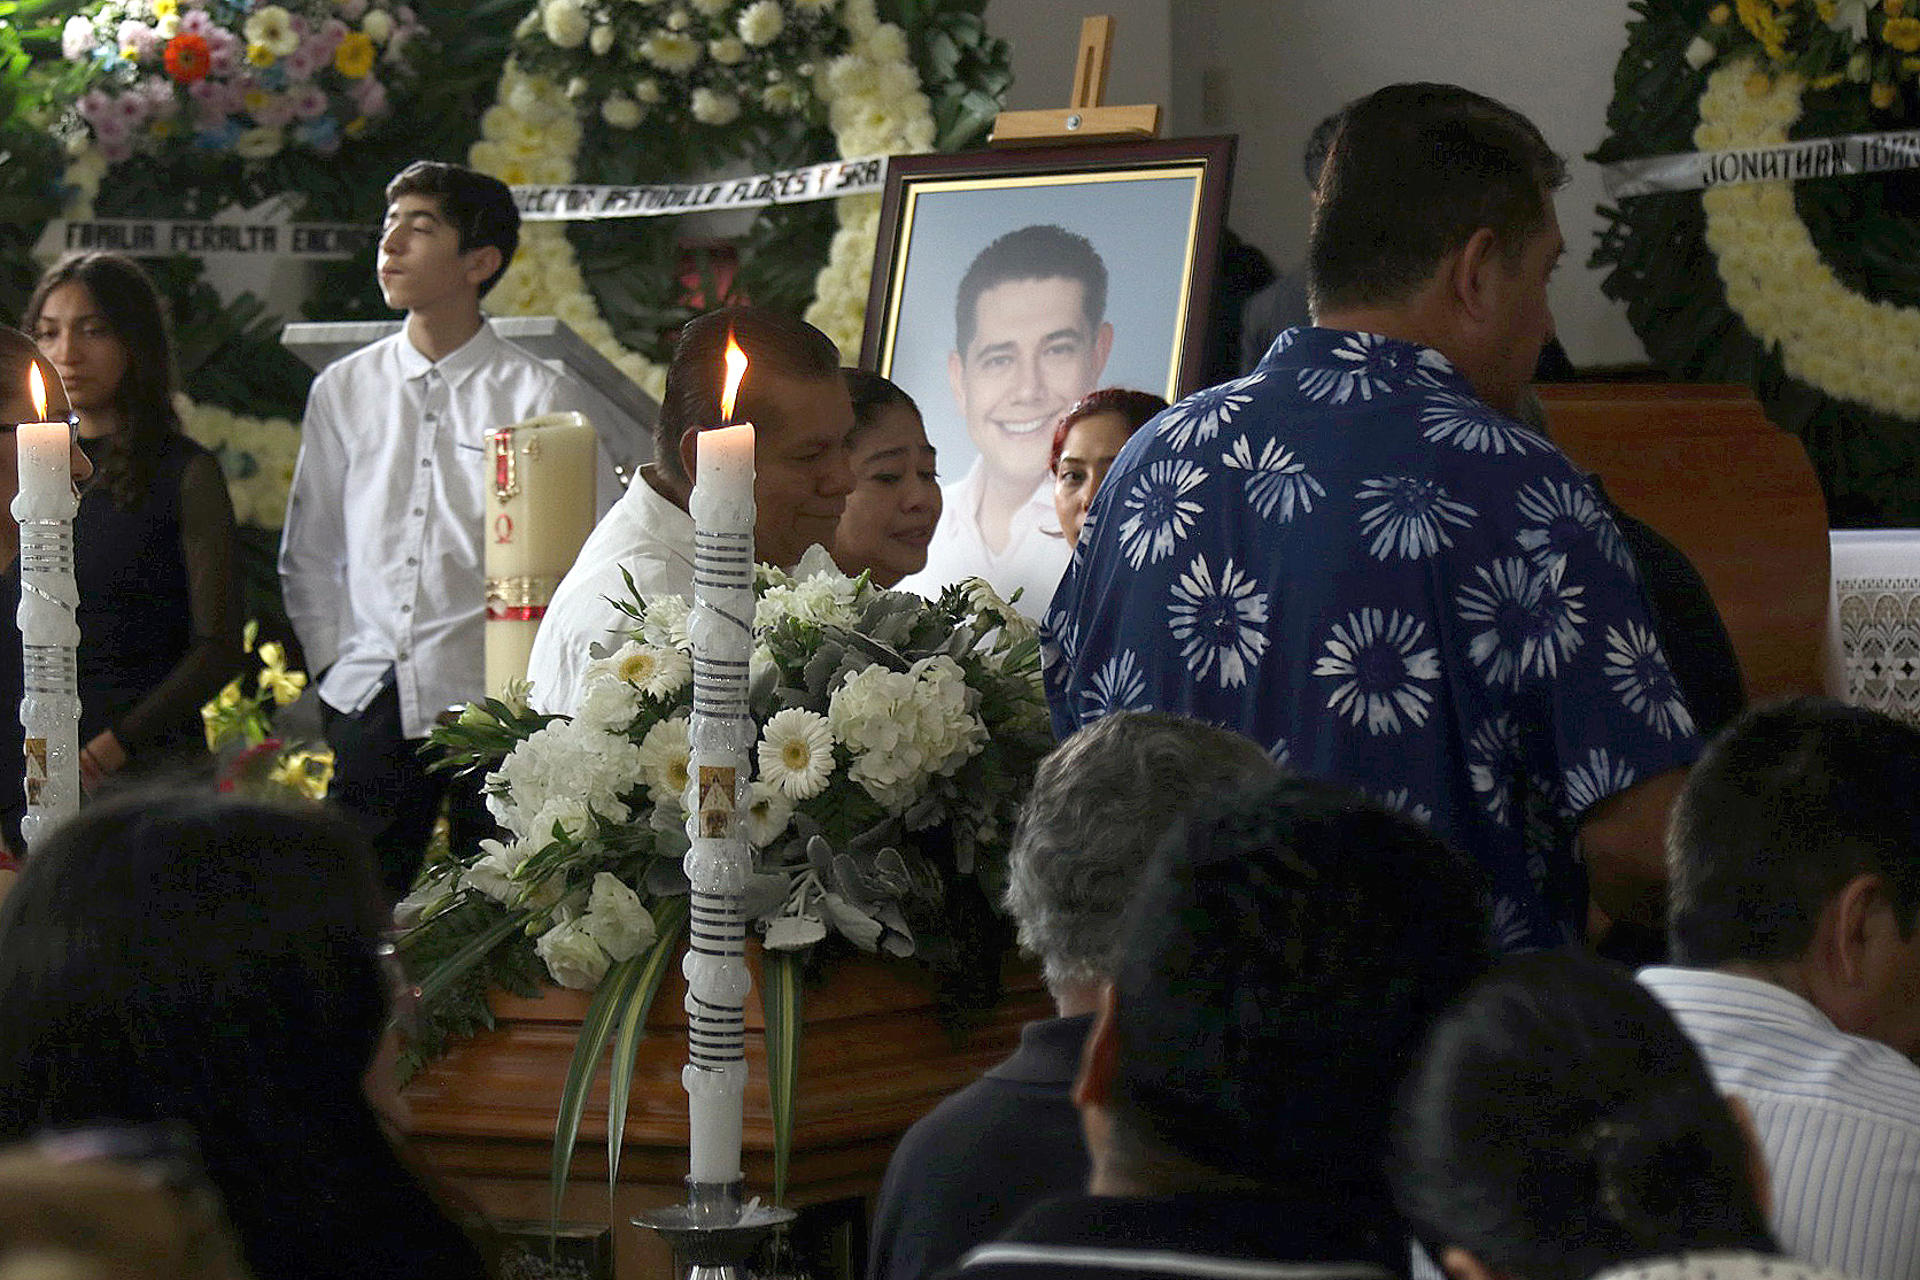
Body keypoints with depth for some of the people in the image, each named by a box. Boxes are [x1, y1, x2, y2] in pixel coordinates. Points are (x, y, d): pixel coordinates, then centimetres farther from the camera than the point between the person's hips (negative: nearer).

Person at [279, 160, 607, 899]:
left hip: (494, 700, -3)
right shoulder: (343, 389, 11)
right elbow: (308, 553, 18)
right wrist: (332, 664, 8)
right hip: (371, 701, 3)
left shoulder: (540, 397, 0)